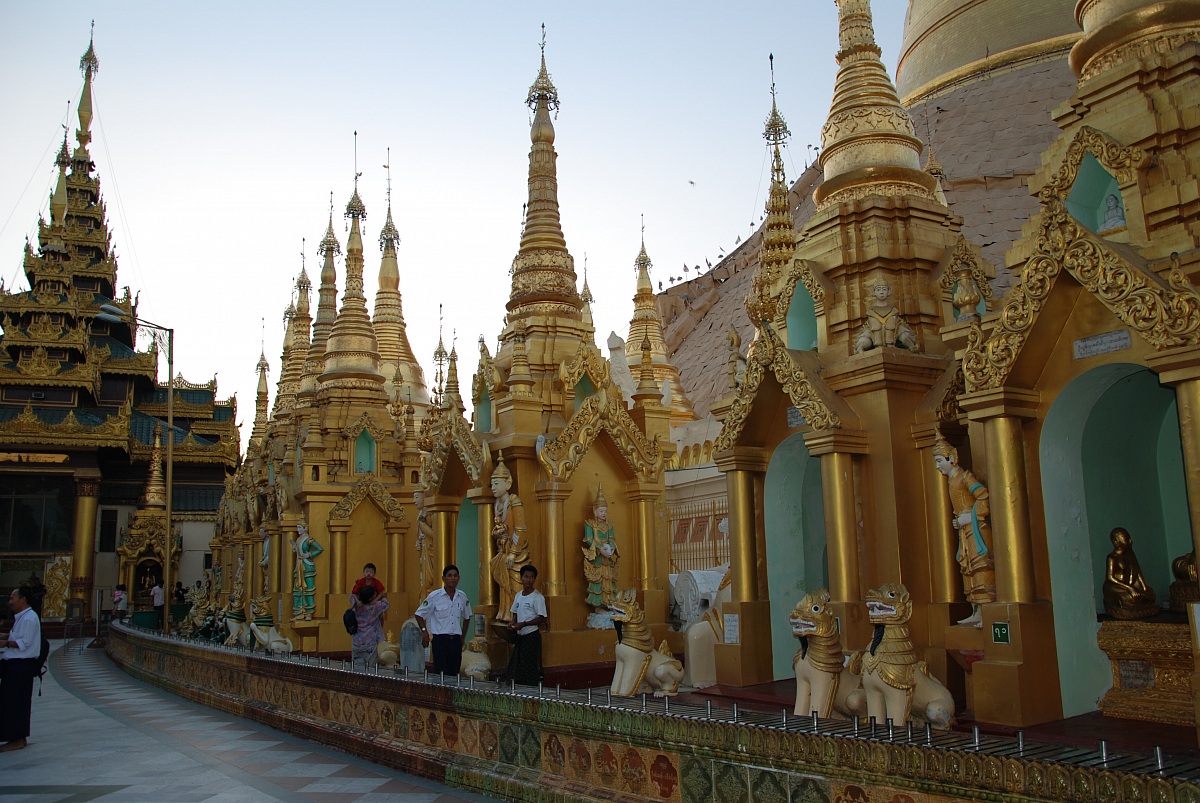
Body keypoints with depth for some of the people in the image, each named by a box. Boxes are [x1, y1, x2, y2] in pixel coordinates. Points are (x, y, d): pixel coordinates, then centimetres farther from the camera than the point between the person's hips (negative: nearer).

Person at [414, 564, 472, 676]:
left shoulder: (462, 597, 6)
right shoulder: (435, 596, -5)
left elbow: (467, 617, 21)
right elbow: (419, 614, 3)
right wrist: (424, 632, -6)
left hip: (456, 640, 4)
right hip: (440, 639, -4)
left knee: (454, 673, 5)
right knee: (440, 674, -6)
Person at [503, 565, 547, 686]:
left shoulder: (537, 597, -10)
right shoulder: (518, 596, 11)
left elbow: (542, 618, -14)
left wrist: (523, 624, -19)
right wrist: (513, 623, -1)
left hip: (532, 636, -7)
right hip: (520, 635, 7)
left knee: (530, 668, -6)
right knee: (515, 666, 7)